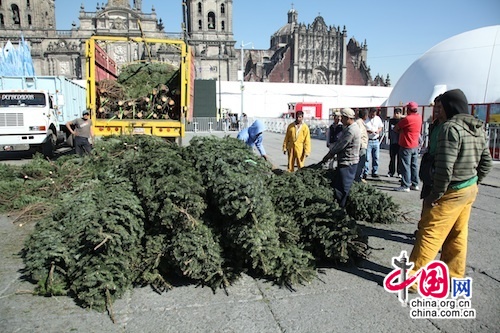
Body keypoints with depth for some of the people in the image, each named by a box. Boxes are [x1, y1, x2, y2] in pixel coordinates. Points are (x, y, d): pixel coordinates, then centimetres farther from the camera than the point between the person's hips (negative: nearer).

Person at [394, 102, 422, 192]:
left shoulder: (407, 119, -19)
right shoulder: (419, 117, 4)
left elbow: (395, 129, -13)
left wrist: (400, 131, 7)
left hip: (406, 146, -7)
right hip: (415, 146, 7)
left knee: (406, 166, -2)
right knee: (414, 166, 13)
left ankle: (405, 186, 1)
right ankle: (415, 184, 20)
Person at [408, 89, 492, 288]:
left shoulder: (452, 127, -19)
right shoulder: (479, 128, 9)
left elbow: (445, 167, -25)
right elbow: (486, 163, 15)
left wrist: (435, 195, -17)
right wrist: (472, 183, 20)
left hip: (452, 192, -9)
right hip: (470, 190, 9)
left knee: (429, 234, -4)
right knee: (457, 236, 17)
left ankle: (411, 278, 2)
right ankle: (454, 277, 29)